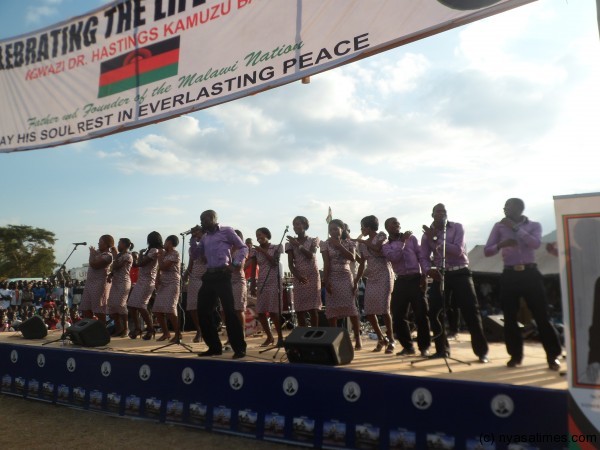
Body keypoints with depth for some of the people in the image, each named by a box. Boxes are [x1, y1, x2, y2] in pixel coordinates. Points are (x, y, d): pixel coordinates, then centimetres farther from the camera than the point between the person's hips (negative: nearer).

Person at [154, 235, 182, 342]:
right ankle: (166, 333, 15)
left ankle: (178, 334, -7)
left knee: (169, 310, -17)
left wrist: (160, 255, -1)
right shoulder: (165, 254, 18)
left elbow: (163, 267, -14)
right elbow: (160, 269, 19)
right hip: (162, 285, 9)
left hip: (172, 285, -8)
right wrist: (157, 279, 2)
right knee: (157, 310, 3)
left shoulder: (175, 254, -7)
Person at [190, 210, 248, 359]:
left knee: (229, 311, -11)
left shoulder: (226, 231, 3)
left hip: (222, 275, -7)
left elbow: (243, 248, 1)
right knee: (202, 312, 5)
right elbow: (195, 255, 20)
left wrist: (235, 264, -11)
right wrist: (193, 237, 10)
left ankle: (239, 348, -3)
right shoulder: (205, 237, 20)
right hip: (209, 276, 7)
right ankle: (214, 347, 17)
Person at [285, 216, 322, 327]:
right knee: (299, 309, -3)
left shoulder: (313, 241, 7)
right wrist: (298, 276, -17)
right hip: (298, 278, 2)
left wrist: (298, 245, -11)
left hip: (312, 276, -2)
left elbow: (310, 255, -11)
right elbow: (290, 264, 0)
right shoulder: (291, 243, 9)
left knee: (313, 308, -7)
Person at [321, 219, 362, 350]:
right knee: (332, 309, -1)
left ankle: (357, 338, 2)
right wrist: (325, 281, -13)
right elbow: (326, 263, -5)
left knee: (351, 307, -4)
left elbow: (352, 258, -12)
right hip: (332, 278, 0)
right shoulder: (325, 244, 2)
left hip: (346, 277, 0)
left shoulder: (349, 243, 4)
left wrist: (339, 245, -13)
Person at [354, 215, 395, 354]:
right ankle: (381, 339, 17)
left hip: (384, 276, -6)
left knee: (384, 308, -13)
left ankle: (391, 340, 2)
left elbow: (378, 249, -22)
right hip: (371, 278, 6)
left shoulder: (381, 236, -1)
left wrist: (363, 242, -12)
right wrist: (356, 281, 12)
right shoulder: (362, 244, 15)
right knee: (369, 311, -1)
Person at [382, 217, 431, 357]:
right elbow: (393, 257, -11)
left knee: (421, 314, -4)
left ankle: (424, 347, 9)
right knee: (398, 316, 2)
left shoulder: (411, 238, 10)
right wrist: (402, 241, -7)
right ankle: (408, 346, 17)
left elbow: (421, 256, 4)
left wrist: (424, 275, -6)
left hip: (416, 279, -1)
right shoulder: (386, 246, 10)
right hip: (401, 281, 2)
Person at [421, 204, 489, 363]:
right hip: (440, 274, 3)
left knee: (471, 311, -6)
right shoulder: (427, 233, 5)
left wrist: (436, 239, -21)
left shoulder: (457, 227, -4)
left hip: (460, 273, -3)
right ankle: (442, 349, 15)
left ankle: (482, 351, 3)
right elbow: (425, 257, 5)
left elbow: (458, 250, -17)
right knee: (434, 312, -1)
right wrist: (429, 269, -16)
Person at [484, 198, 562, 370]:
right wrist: (500, 245, -19)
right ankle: (515, 355, 17)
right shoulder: (499, 226, 8)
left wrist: (516, 228, -16)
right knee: (510, 318, 3)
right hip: (509, 275, 2)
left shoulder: (534, 225, 5)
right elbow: (487, 251, 1)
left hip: (530, 273, -2)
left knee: (542, 316, -2)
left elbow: (536, 244, -16)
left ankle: (553, 356, 10)